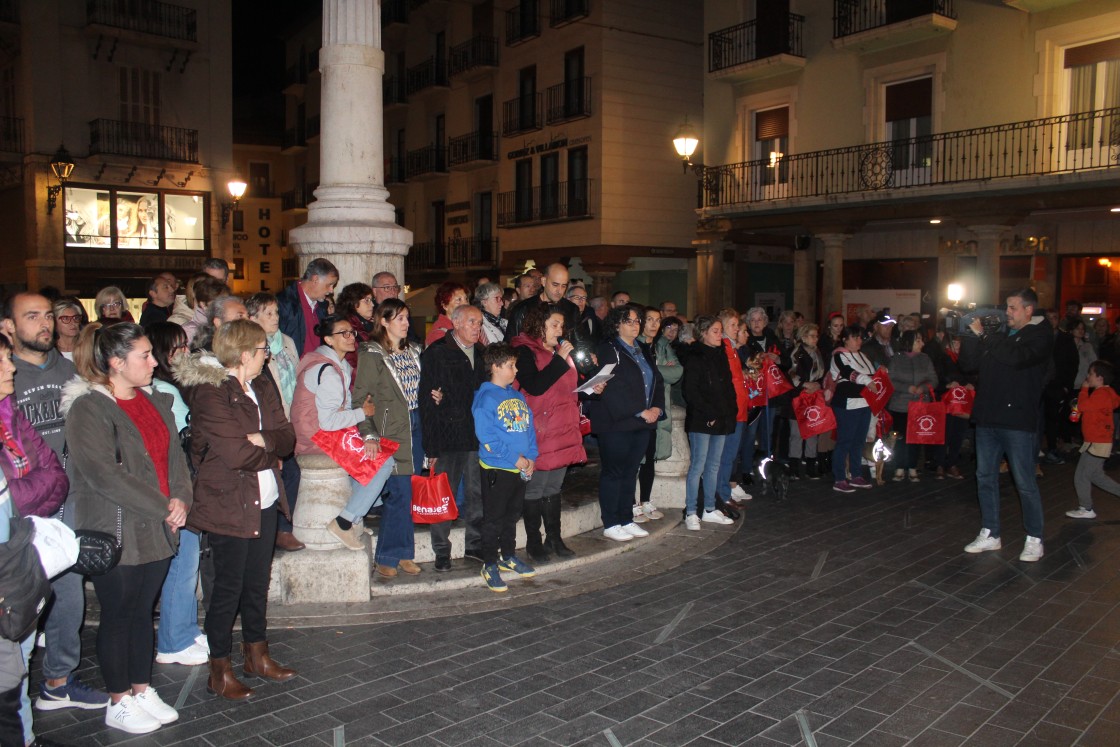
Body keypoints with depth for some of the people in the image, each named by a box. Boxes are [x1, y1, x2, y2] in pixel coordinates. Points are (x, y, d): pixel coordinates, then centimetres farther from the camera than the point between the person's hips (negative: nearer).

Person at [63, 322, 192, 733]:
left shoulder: (155, 402, 10)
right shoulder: (88, 409, -14)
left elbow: (174, 456, 11)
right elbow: (104, 474, -21)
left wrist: (180, 499, -6)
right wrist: (162, 507, -18)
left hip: (157, 529, 6)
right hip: (116, 533, -6)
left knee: (143, 610, 15)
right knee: (118, 615, 6)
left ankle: (142, 690, 28)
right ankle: (119, 703, 21)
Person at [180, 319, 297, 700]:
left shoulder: (262, 389, 10)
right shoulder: (210, 392, -15)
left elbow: (288, 436, 3)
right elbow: (234, 454, -22)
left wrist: (261, 440, -16)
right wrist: (273, 453, -7)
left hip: (264, 501, 7)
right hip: (228, 505, -7)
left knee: (258, 583, 16)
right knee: (228, 587, 3)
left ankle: (257, 655, 30)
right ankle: (219, 670, 17)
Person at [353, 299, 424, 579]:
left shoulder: (413, 350, 14)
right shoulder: (371, 355, -6)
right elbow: (358, 397, -9)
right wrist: (368, 433, -16)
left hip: (415, 425, 6)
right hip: (391, 430, -6)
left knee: (409, 493, 8)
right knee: (400, 493, -6)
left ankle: (403, 553, 18)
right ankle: (387, 556, 7)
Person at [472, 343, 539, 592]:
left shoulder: (518, 396, 11)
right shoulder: (485, 397, -12)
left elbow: (529, 427, 13)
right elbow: (485, 434, -18)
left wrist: (531, 457, 0)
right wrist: (514, 458, -17)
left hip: (521, 468, 7)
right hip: (496, 468, -7)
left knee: (512, 515, 18)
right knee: (493, 518, 2)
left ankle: (508, 556, 32)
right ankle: (490, 565, 12)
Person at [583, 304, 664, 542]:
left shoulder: (643, 352, 18)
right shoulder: (608, 350, -8)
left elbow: (658, 382, 17)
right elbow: (612, 389, -18)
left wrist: (657, 408, -2)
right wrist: (641, 412, -17)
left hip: (641, 424, 8)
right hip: (616, 424, -8)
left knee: (631, 472, 13)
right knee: (613, 473, 0)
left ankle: (627, 520, 22)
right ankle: (610, 525, 8)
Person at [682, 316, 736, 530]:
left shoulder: (721, 355, 15)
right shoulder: (695, 357, -8)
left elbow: (728, 385, 17)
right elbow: (691, 391, -13)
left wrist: (731, 411, 5)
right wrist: (709, 415, -16)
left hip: (721, 420, 7)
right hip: (700, 421, -7)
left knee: (714, 466, 11)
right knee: (698, 466, -7)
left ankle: (710, 510, 19)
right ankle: (691, 513, -2)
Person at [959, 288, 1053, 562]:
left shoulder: (1040, 335, -4)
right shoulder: (999, 335, 15)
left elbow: (1015, 357, -23)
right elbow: (968, 364, 10)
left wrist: (983, 335, -14)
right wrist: (972, 334, -3)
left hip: (1017, 419, -7)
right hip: (988, 417, 7)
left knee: (1025, 482, -1)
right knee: (985, 477, 10)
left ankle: (1034, 540, 10)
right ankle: (990, 534, 20)